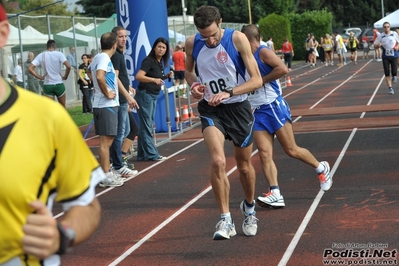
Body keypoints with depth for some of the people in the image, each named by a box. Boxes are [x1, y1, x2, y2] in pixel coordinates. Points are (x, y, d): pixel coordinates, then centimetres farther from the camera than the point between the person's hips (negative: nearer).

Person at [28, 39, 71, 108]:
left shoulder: (41, 55, 1)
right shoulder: (59, 54, -4)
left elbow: (30, 68, -5)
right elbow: (68, 66, -17)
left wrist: (40, 77, 1)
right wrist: (65, 76, -1)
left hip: (47, 85, 1)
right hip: (59, 84, -1)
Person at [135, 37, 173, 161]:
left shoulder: (160, 62, 9)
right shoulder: (149, 61, -15)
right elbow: (138, 76, -27)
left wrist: (166, 76, 6)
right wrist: (154, 80, -39)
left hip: (153, 96, 9)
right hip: (145, 95, -9)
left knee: (147, 126, 13)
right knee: (146, 126, -4)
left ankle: (143, 154, 19)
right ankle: (151, 154, -2)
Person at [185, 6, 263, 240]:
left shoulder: (237, 39, -16)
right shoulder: (192, 43, -7)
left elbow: (256, 80, -16)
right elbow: (189, 70, 14)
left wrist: (228, 93, -28)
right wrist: (194, 83, -8)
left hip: (238, 107, -1)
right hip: (211, 109, 1)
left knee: (244, 166, 13)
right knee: (218, 162, -20)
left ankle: (249, 208, 41)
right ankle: (226, 220, -9)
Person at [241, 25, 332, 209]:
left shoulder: (263, 52, -9)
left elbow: (282, 69, -24)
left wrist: (261, 80, -17)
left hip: (273, 106, -8)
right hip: (257, 111, 8)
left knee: (291, 150, -2)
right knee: (264, 154, -7)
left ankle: (321, 168, 22)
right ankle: (275, 194, -14)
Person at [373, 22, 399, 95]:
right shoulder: (380, 36, -2)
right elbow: (375, 46, 4)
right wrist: (378, 45, -19)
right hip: (385, 57, 1)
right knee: (387, 74, -2)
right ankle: (390, 88, 10)